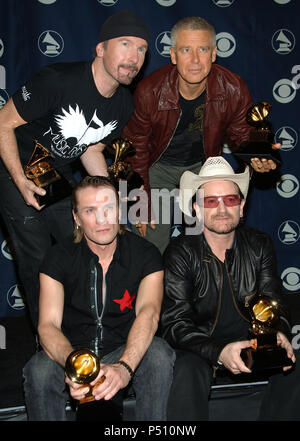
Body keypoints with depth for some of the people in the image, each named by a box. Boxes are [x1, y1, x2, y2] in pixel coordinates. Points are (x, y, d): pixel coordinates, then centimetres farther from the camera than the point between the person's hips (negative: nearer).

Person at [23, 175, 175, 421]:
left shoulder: (145, 254, -8)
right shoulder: (59, 258, -7)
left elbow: (149, 312, -25)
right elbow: (48, 325, -18)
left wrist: (124, 366, -45)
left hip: (126, 351, 0)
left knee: (159, 355, -31)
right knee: (39, 371, -31)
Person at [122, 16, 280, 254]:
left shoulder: (234, 90, -22)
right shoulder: (149, 91, -26)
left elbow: (242, 135, -3)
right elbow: (135, 149, -13)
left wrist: (257, 156, -28)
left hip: (203, 165, 2)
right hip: (157, 166, -1)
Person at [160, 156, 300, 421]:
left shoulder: (259, 246, -1)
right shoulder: (180, 253, -12)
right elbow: (174, 324, -15)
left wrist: (279, 334, -23)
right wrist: (219, 352, -33)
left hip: (250, 341, 4)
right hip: (200, 348, -3)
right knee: (187, 372, -34)